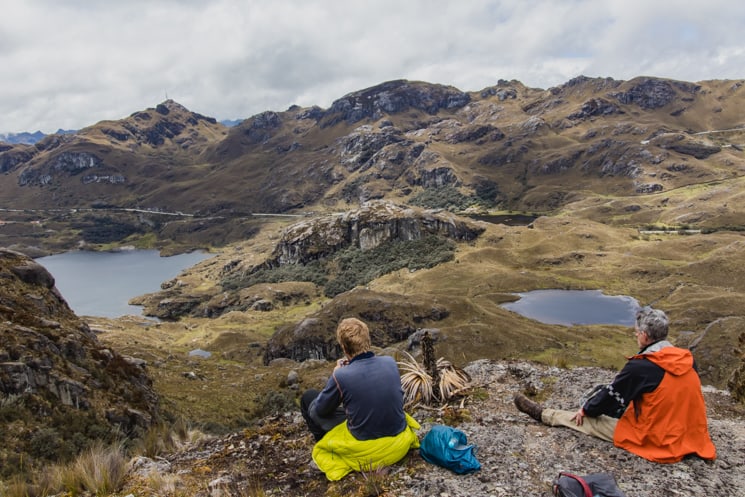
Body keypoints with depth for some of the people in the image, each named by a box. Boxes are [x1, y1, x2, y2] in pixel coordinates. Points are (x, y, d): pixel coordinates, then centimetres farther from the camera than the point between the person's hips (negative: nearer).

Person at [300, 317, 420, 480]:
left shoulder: (341, 376, -23)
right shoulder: (390, 362, -10)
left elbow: (319, 410, -5)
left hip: (365, 451, -4)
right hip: (399, 444, 4)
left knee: (308, 398, 10)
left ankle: (324, 443, 22)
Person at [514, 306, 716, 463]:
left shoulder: (640, 367, -23)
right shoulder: (688, 359, -4)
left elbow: (611, 395, -10)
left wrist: (585, 410, 9)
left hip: (653, 439, -6)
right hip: (687, 434, 6)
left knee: (587, 418, 8)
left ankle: (542, 414, 25)